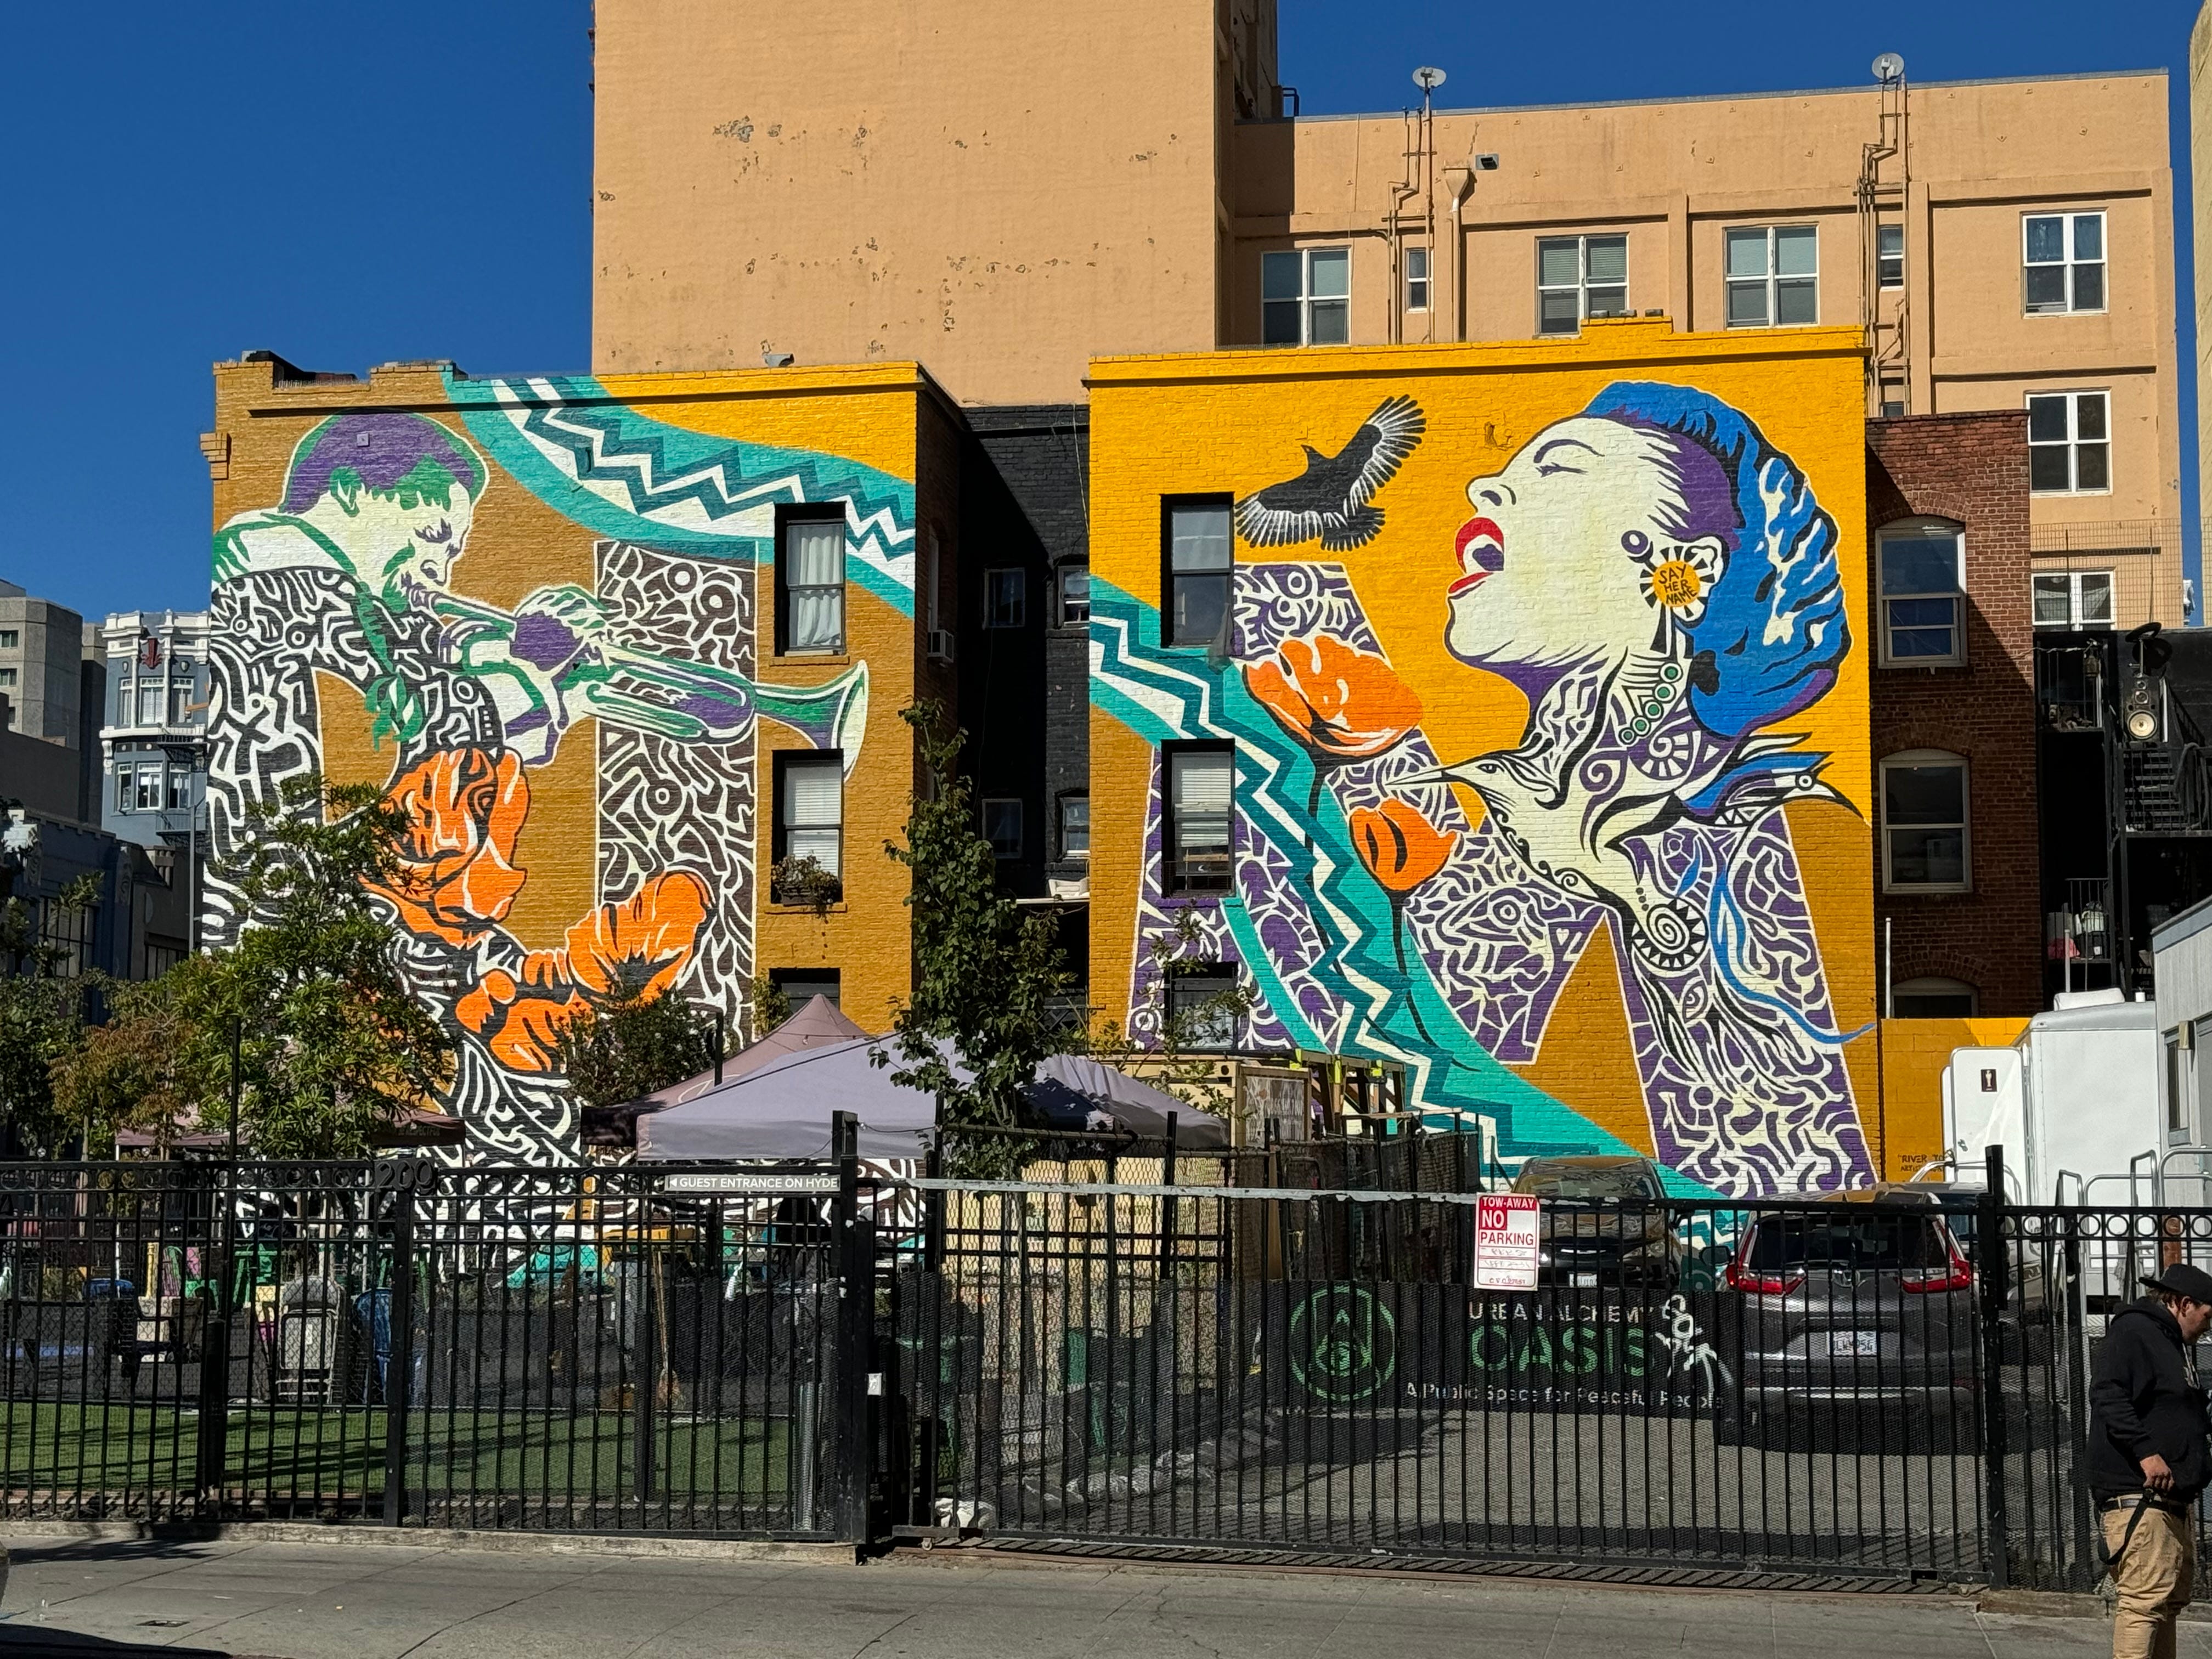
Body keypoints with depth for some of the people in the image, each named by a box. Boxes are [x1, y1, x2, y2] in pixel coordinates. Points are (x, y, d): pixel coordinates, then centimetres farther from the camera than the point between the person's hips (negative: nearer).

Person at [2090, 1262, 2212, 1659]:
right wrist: (2146, 1452, -27)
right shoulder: (2133, 1331, -9)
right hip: (2137, 1493, -11)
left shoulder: (2177, 1343, 24)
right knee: (2146, 1597, -16)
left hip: (2174, 1496, 11)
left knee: (2175, 1595, 15)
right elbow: (2107, 1396, -21)